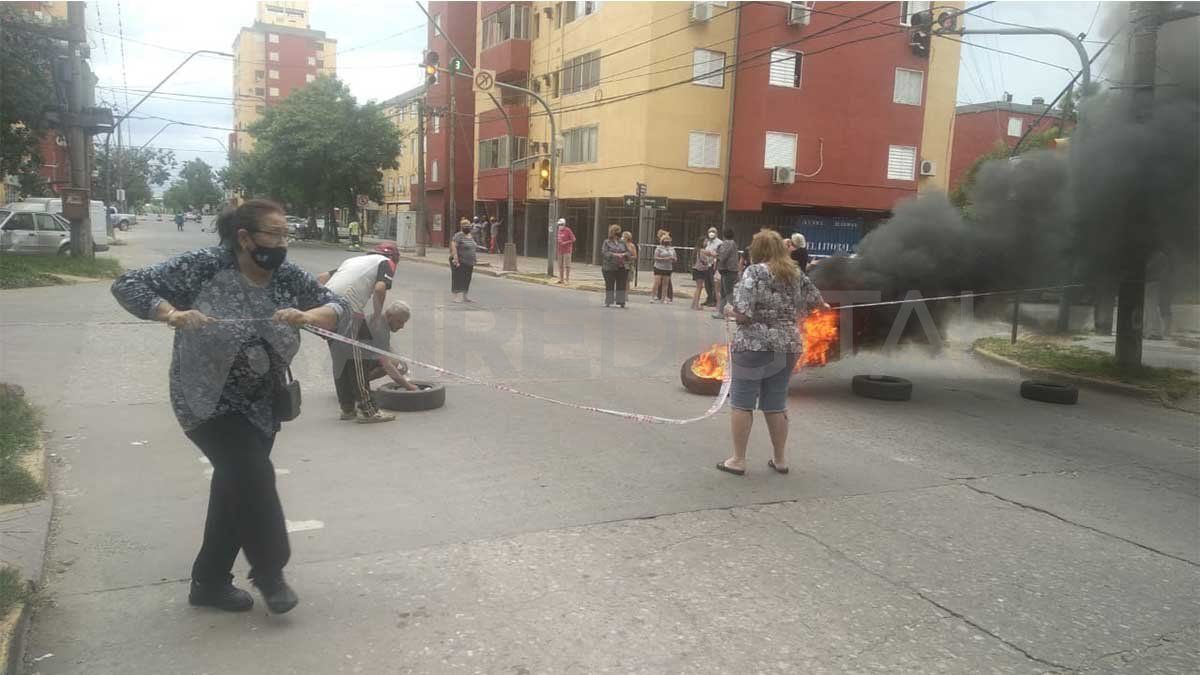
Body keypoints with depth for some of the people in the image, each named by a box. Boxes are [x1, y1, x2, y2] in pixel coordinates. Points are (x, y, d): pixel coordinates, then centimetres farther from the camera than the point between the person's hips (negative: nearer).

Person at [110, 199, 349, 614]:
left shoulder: (288, 277, -5)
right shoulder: (204, 267, -16)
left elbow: (337, 306, -5)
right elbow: (127, 285, -14)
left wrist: (308, 316, -26)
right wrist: (172, 314, -32)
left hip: (261, 406, 5)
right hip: (208, 402, -5)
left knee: (235, 489, 11)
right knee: (254, 476, -16)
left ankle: (210, 582, 29)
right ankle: (269, 570, 5)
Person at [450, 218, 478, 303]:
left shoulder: (471, 236, 14)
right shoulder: (458, 235, -10)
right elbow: (453, 246, -19)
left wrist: (473, 263, 18)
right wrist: (456, 259, -26)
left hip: (469, 263, 8)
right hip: (460, 262, -8)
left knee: (467, 280, 10)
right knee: (459, 279, -6)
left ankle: (464, 297, 17)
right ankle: (457, 297, -5)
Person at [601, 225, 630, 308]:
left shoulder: (622, 242, 13)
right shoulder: (607, 242, 3)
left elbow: (628, 252, 11)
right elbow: (604, 253, -10)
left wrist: (623, 254, -11)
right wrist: (614, 255, -21)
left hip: (622, 267, 3)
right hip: (610, 267, -3)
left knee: (621, 285, 1)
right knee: (609, 285, 2)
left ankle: (620, 302, 6)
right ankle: (608, 302, 10)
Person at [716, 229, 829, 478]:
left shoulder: (754, 272, -10)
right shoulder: (795, 273, 9)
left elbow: (743, 314, -17)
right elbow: (813, 295, 25)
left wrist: (729, 310, 4)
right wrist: (824, 306, 46)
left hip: (754, 346, -6)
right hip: (787, 347, 6)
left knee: (742, 402, 4)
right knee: (776, 404, 15)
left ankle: (738, 460, 9)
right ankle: (780, 459, 23)